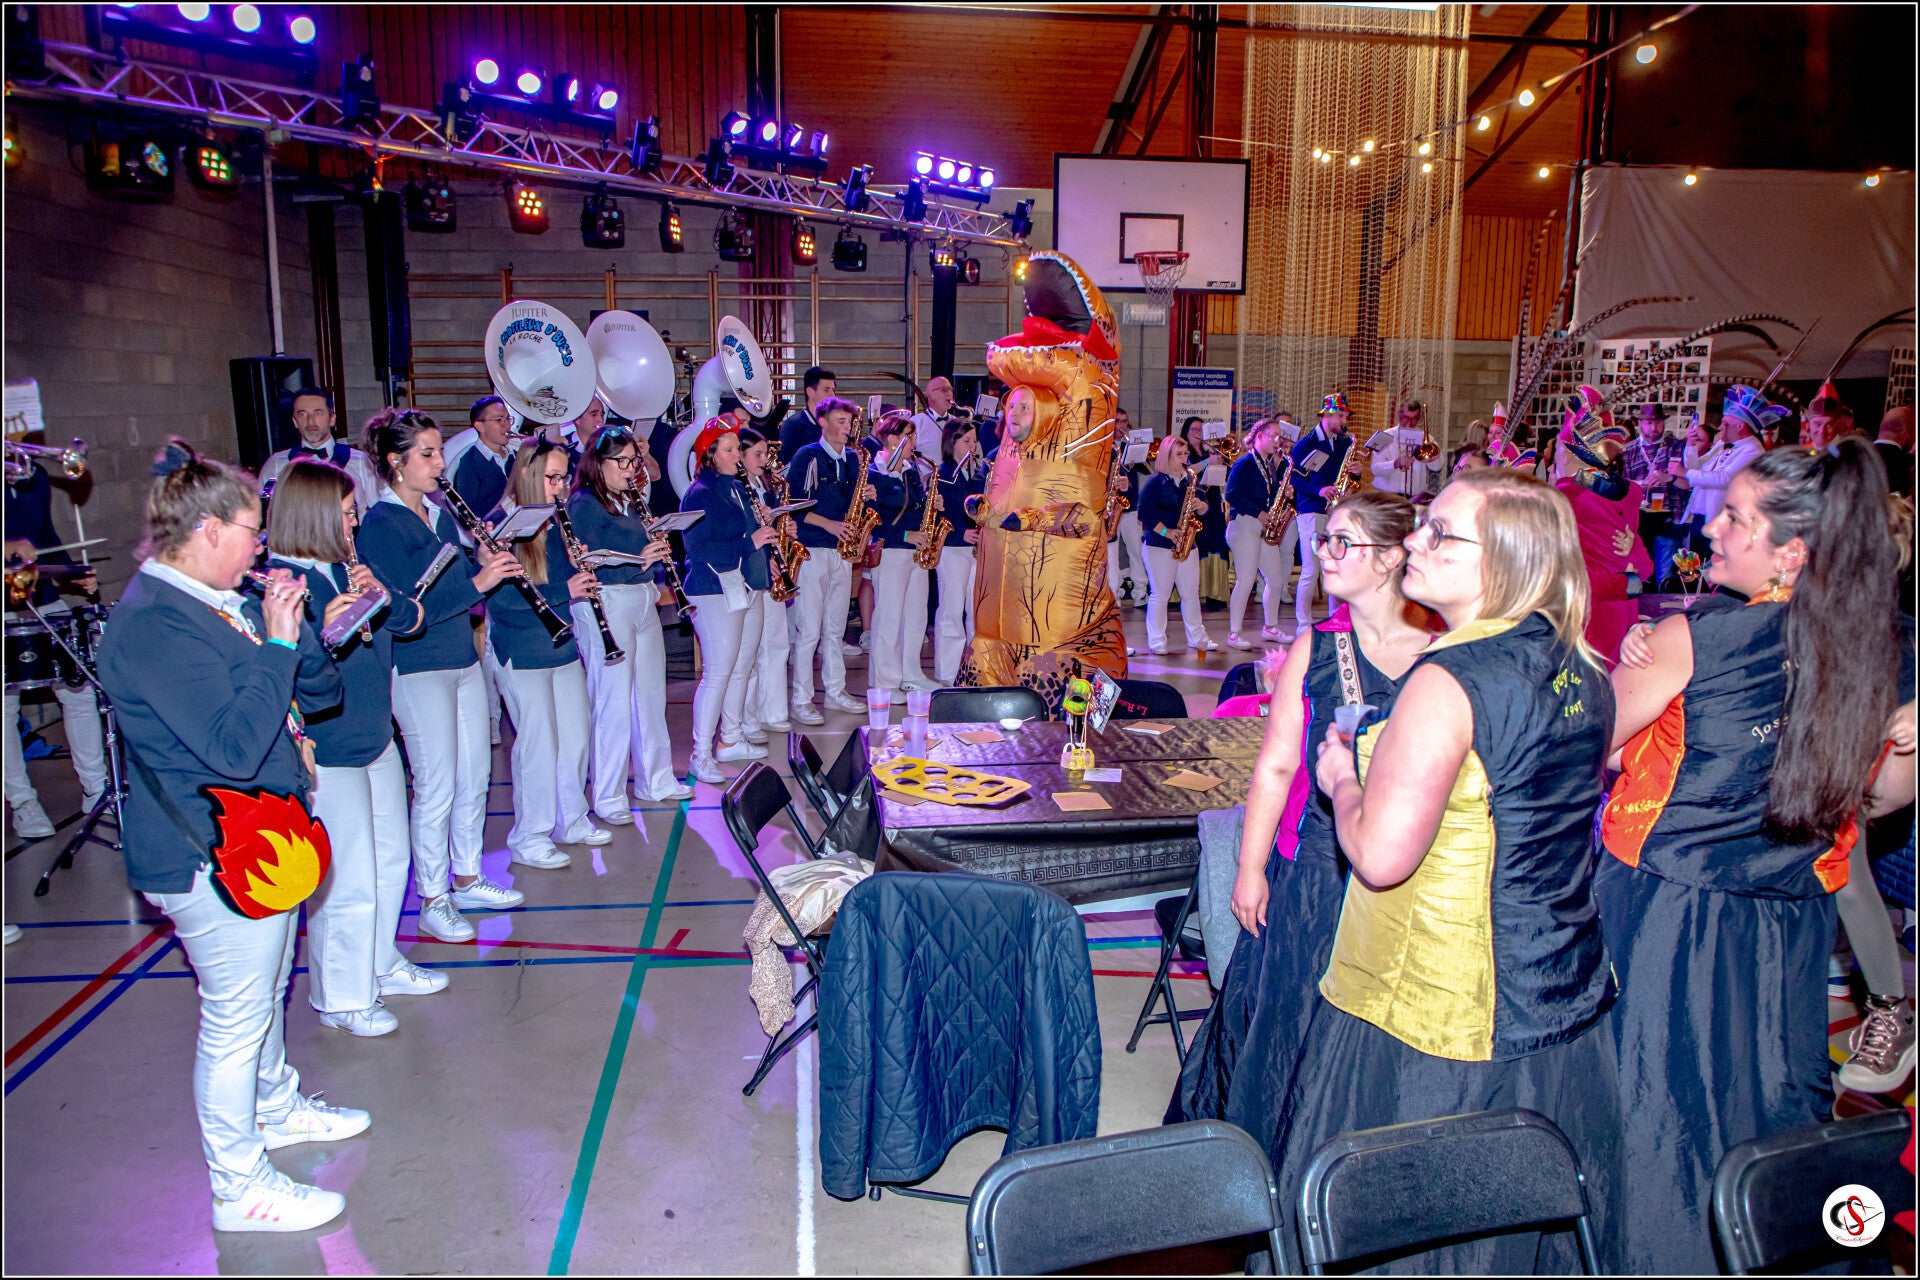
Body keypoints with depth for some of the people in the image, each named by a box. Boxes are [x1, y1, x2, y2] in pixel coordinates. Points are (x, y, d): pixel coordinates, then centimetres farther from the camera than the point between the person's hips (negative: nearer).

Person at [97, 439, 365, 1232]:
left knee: (267, 990, 26)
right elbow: (236, 745, -30)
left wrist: (288, 627, -6)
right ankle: (239, 1188, 20)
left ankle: (278, 1108, 47)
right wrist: (277, 643, -24)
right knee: (235, 1016, 4)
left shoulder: (224, 605, 7)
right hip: (211, 859, -10)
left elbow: (319, 691, 10)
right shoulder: (153, 625, -23)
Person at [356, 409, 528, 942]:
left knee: (475, 777, 15)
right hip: (418, 671, -8)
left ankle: (467, 879, 30)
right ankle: (433, 900, 14)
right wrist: (477, 581, -25)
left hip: (464, 662, 8)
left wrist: (487, 561, -3)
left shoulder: (439, 513, 10)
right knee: (436, 788, 0)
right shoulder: (379, 525, -13)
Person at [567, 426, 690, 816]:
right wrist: (635, 561, -25)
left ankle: (656, 780, 30)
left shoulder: (629, 501, 14)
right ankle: (607, 797, 7)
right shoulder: (583, 504, -10)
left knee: (651, 695, 16)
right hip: (607, 605, -9)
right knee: (613, 703, -4)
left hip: (643, 601, 9)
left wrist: (658, 552, -2)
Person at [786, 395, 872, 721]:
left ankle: (836, 692, 22)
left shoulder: (850, 459, 13)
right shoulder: (806, 456, -6)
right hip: (812, 551, -6)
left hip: (842, 551, 6)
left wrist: (867, 495, -3)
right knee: (808, 630, -5)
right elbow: (793, 503, -11)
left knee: (835, 628, 13)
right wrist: (828, 524, -17)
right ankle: (801, 701, 2)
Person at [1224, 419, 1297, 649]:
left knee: (1276, 579, 9)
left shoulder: (1270, 465, 16)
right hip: (1244, 524, -8)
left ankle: (1270, 627, 24)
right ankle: (1233, 634, -3)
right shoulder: (1245, 463, -8)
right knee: (1245, 582, -10)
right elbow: (1231, 496, -15)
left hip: (1264, 526, 8)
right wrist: (1258, 513, -17)